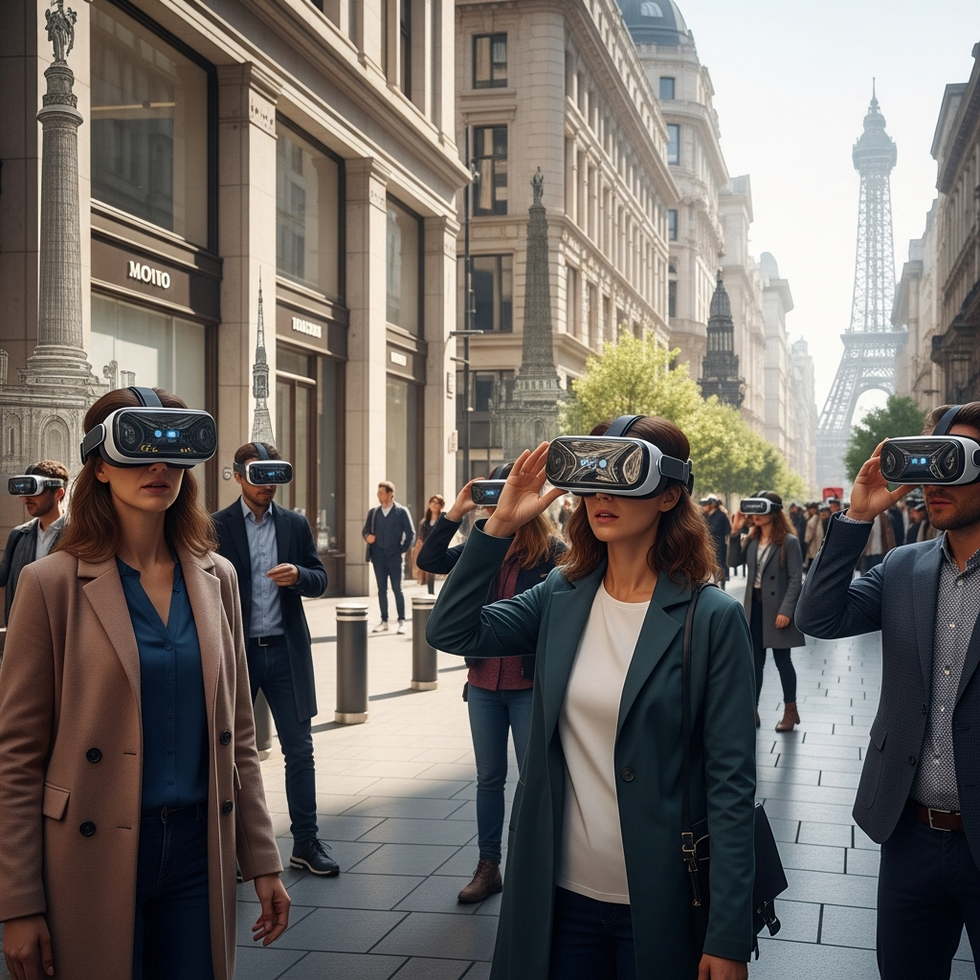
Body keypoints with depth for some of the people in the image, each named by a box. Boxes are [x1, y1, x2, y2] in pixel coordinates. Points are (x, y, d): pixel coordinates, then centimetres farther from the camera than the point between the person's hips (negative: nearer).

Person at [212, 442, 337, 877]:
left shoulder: (296, 524, 7)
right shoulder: (217, 526, -2)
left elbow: (320, 580, 8)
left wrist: (298, 575, -15)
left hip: (285, 650, 3)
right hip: (237, 651, -2)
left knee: (300, 749, 4)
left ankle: (306, 841, 12)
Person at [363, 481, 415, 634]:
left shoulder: (401, 512, -2)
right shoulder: (373, 512, 9)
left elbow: (411, 533, -1)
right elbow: (366, 530, 16)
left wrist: (403, 550, -6)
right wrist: (367, 536, -6)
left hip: (394, 556, -4)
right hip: (378, 556, 4)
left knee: (397, 589, -2)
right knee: (382, 589, 6)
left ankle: (401, 622, 3)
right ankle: (384, 621, 11)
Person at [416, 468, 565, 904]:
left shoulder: (552, 553, -10)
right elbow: (429, 560, -4)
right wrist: (456, 512, -11)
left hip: (530, 685, -5)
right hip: (484, 684, 5)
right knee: (489, 777, 14)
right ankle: (488, 867, 24)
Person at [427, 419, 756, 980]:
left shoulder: (711, 618, -11)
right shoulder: (562, 598, 3)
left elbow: (732, 784, -12)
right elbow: (452, 632, -2)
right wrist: (500, 525, -8)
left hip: (659, 907, -4)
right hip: (560, 894, 4)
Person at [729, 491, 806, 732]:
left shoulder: (789, 541, -11)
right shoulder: (751, 539, 7)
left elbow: (796, 579, -13)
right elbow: (734, 561, 0)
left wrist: (786, 610, -19)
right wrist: (735, 533, -8)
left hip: (777, 608, -5)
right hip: (755, 606, 5)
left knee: (782, 660, 5)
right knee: (755, 660, 9)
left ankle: (790, 710, 18)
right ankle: (752, 710, 14)